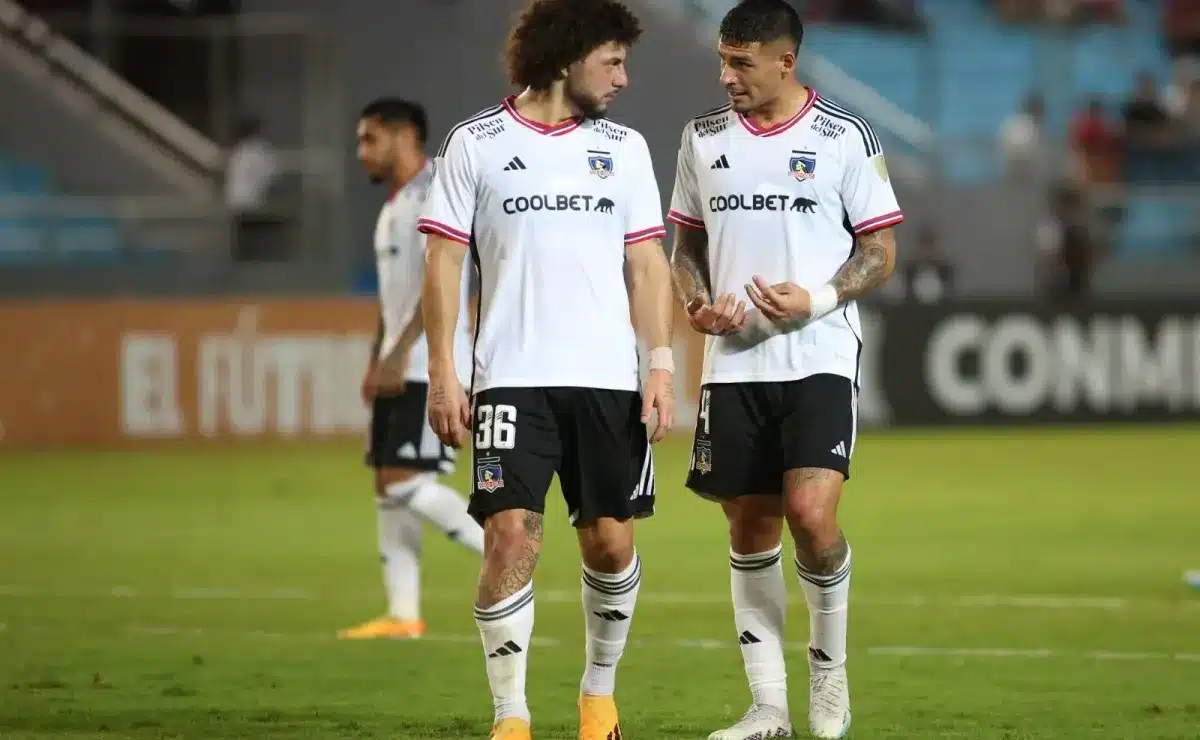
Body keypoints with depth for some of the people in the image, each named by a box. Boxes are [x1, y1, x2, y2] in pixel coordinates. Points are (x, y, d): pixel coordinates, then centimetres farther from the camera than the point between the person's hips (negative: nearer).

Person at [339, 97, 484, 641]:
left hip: (432, 369, -10)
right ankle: (403, 614, 5)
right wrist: (376, 364, 21)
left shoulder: (435, 197, -12)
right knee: (388, 485, 5)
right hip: (400, 370, 10)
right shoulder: (393, 207, 19)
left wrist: (399, 352, -27)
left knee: (405, 482, -16)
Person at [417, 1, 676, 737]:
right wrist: (442, 372, -5)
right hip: (512, 379, -3)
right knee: (511, 537, -12)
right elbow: (444, 260, 1)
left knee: (610, 540, 5)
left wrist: (662, 364, 1)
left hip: (607, 379, 3)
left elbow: (647, 264, 11)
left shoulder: (624, 147, 11)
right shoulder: (476, 144, 2)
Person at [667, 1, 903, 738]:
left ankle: (831, 671, 5)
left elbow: (881, 253, 0)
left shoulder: (845, 138, -2)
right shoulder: (704, 138, 9)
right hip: (733, 365, 4)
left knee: (811, 512, -18)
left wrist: (817, 301, -16)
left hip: (819, 359, -4)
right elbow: (687, 242, 18)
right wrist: (698, 303, -2)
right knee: (751, 528, 4)